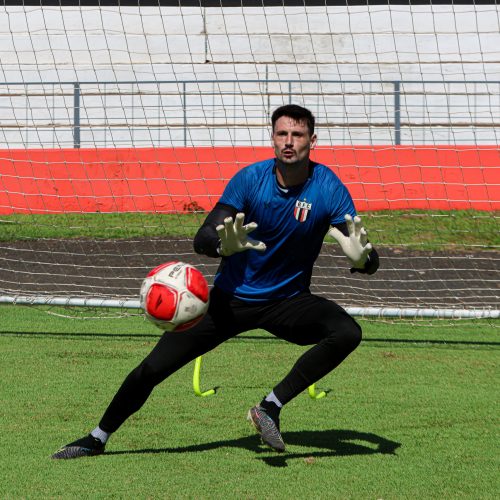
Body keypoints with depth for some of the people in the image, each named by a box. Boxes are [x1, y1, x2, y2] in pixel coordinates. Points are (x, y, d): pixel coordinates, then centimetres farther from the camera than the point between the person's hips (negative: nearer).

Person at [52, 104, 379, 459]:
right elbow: (202, 239, -20)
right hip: (231, 299, 0)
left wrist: (362, 257, -44)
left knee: (347, 333, -29)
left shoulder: (329, 188, -16)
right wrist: (224, 245, -44)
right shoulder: (251, 179, -14)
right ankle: (97, 439, 15)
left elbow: (369, 260, -19)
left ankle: (270, 408, -21)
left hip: (288, 301, 0)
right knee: (153, 368, -6)